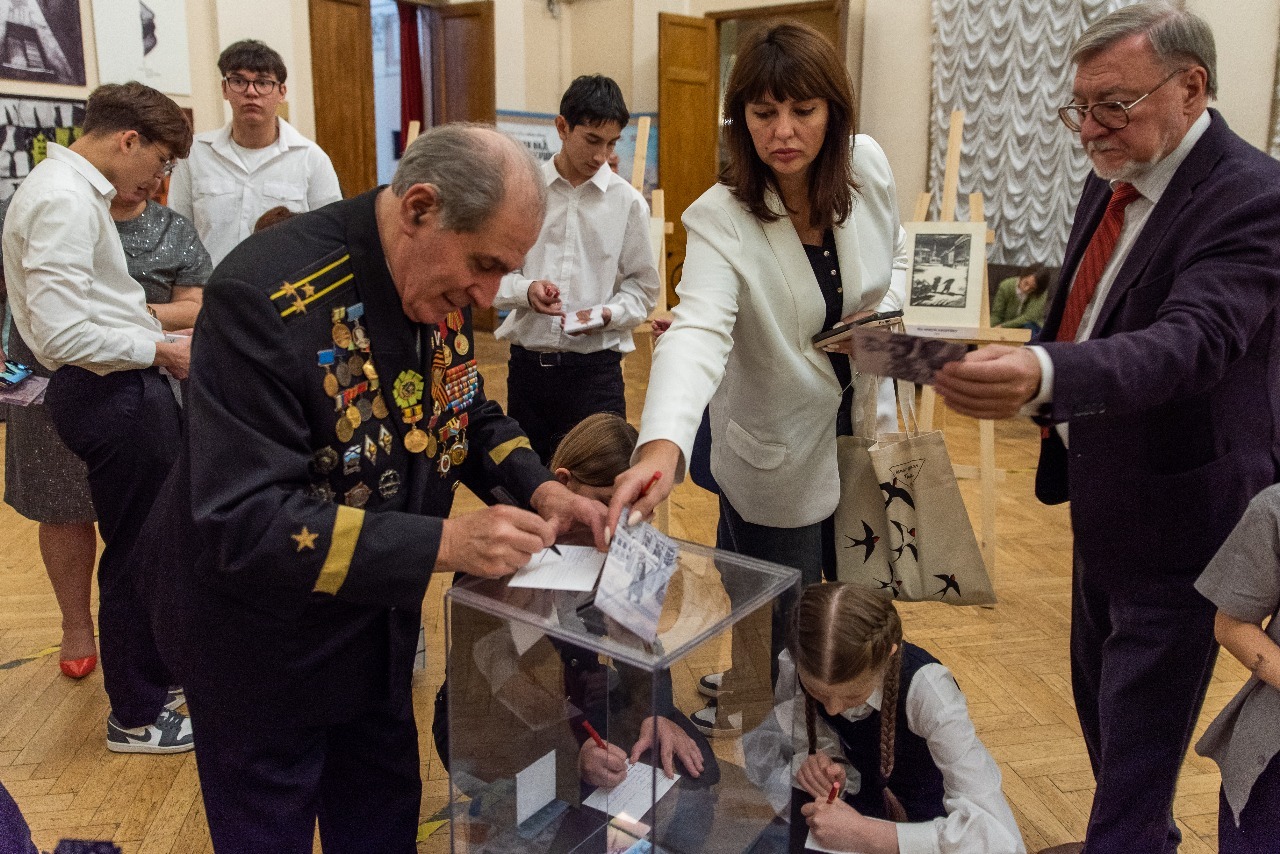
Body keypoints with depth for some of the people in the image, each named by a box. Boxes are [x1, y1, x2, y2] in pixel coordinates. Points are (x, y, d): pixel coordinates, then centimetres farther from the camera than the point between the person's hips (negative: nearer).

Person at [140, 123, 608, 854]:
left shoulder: (440, 282, -7)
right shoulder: (269, 298, -31)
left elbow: (470, 413, 8)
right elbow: (242, 525, -33)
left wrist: (541, 489, -10)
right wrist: (443, 543, -37)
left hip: (379, 620, 7)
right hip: (264, 641, -6)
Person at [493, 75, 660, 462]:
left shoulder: (628, 202, 0)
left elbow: (643, 287, 4)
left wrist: (606, 314, -15)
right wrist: (526, 291, -15)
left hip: (595, 368, -1)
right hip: (527, 362, 2)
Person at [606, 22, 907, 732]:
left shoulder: (867, 163, -10)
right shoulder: (720, 220, -25)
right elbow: (696, 332, -41)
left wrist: (887, 310, -9)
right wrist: (661, 445, -58)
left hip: (864, 422, 5)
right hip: (781, 449, -5)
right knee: (781, 624, 8)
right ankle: (752, 704, 40)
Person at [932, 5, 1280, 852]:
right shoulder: (1112, 184, 4)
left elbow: (1192, 343, -37)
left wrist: (1045, 377, -54)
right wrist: (1021, 364, 1)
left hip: (1177, 519, -8)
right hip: (1105, 503, 9)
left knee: (1139, 742, 3)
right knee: (1101, 706, 24)